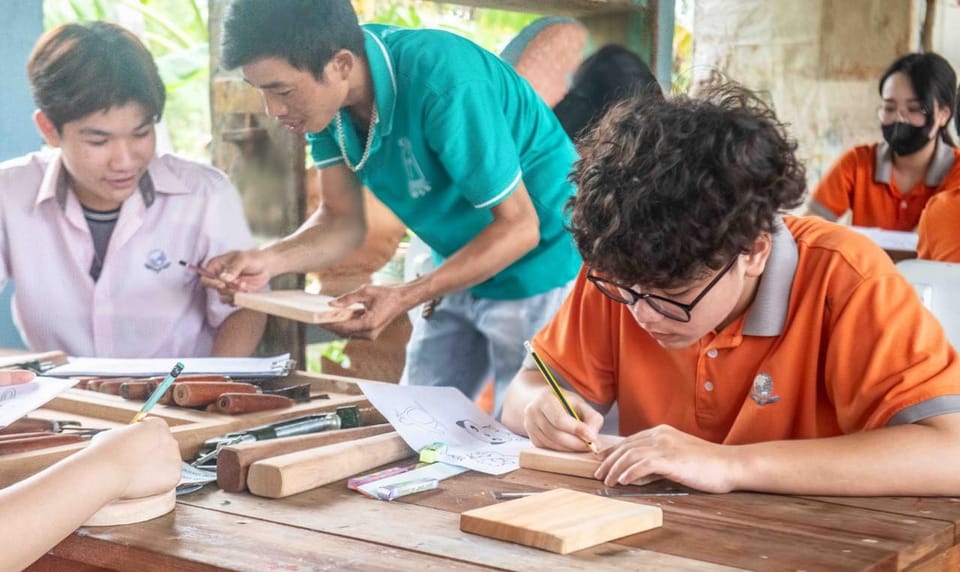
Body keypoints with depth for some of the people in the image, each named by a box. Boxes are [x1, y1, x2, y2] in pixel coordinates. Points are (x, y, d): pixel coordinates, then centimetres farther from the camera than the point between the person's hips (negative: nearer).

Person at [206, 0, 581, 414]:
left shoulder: (443, 82, -31)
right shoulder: (327, 95, -10)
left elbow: (519, 226, -24)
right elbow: (344, 220, -2)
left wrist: (405, 299, -31)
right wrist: (267, 261, -21)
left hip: (542, 268, -7)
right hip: (465, 272, 7)